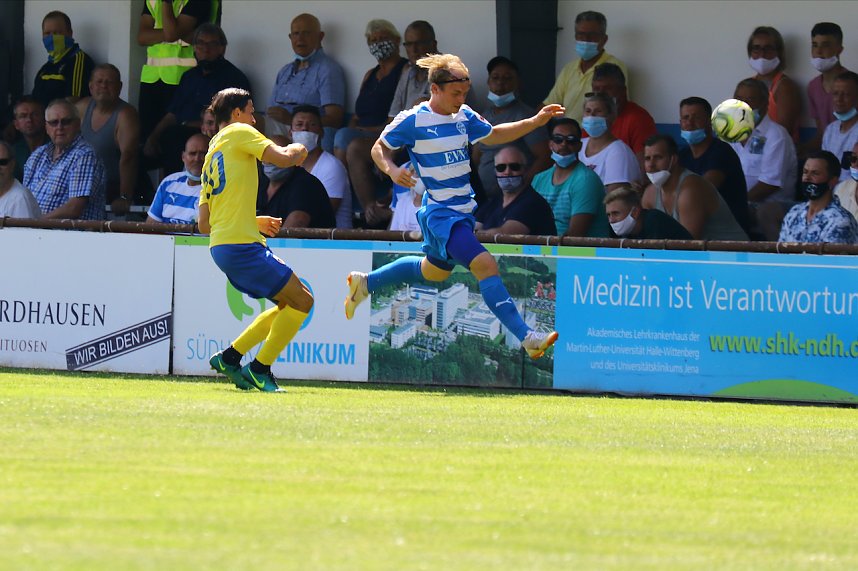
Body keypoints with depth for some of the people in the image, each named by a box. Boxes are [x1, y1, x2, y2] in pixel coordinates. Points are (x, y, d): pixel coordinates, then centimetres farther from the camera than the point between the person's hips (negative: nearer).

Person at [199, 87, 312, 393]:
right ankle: (259, 370, -2)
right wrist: (297, 150, 10)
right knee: (301, 301, -6)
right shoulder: (239, 133, 0)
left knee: (289, 304, 16)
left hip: (221, 246, 9)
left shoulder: (211, 157, 24)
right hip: (241, 244, -9)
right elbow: (283, 158, -13)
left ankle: (230, 357, 13)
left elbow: (204, 224, 22)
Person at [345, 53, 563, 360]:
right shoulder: (412, 121, -13)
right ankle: (527, 338, -28)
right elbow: (379, 148, -2)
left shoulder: (464, 117, 6)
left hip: (463, 210, 9)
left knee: (433, 271, 27)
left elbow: (493, 135, 21)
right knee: (485, 264, -23)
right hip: (440, 213, -9)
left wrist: (535, 122, 11)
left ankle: (364, 283, 47)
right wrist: (391, 170, -24)